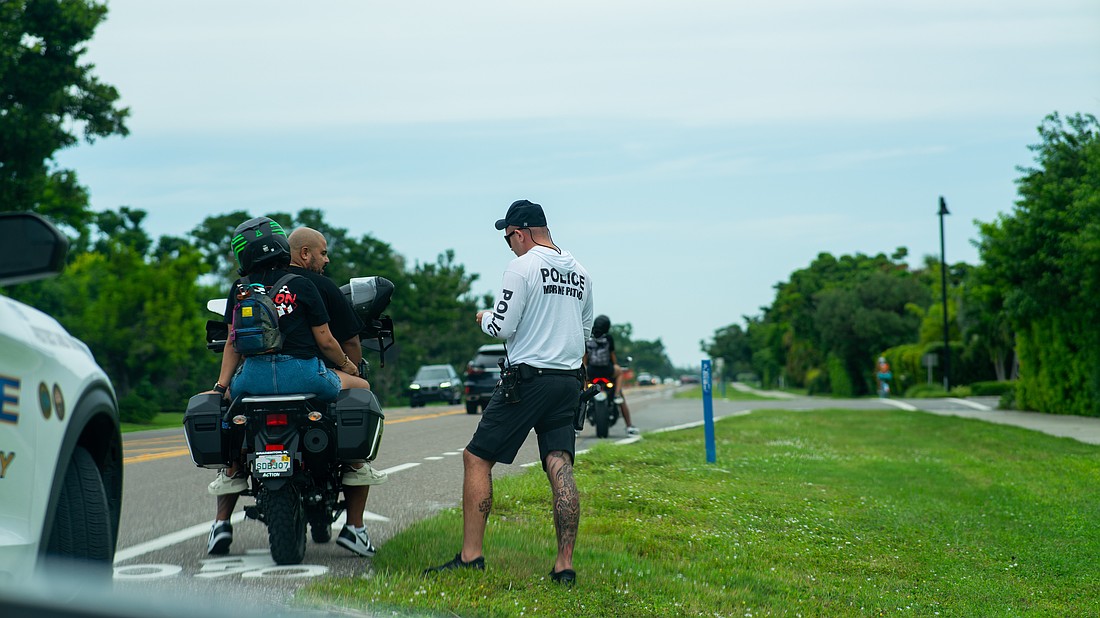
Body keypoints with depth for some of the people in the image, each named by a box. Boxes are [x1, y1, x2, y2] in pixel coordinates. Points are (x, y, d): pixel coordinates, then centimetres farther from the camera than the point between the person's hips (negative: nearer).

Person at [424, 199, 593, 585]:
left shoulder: (523, 267, -8)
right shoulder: (580, 273, 14)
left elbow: (502, 328, -11)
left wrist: (484, 318, 10)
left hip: (528, 378, -6)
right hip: (570, 380, 7)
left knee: (477, 459, 2)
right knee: (560, 468, 0)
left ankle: (471, 556, -1)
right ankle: (564, 566, -7)